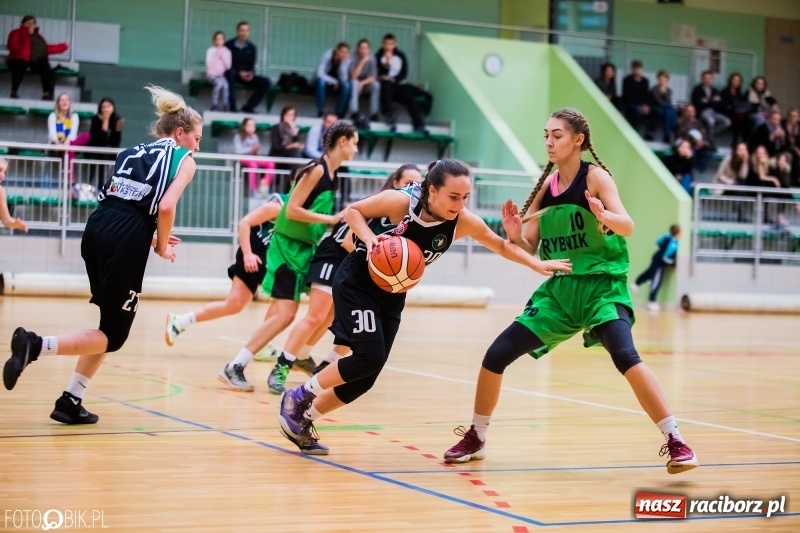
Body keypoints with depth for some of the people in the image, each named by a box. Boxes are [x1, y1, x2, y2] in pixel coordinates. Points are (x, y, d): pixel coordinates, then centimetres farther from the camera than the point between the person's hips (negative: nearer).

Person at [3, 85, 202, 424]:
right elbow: (166, 206, -9)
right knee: (113, 334, 1)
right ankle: (35, 345, -19)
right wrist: (162, 247, 5)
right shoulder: (183, 160, 7)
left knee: (112, 324, 20)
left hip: (96, 229, 7)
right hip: (126, 243, -7)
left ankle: (70, 402, 16)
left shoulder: (133, 152, 27)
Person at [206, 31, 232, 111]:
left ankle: (224, 105, -22)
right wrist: (217, 56, -12)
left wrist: (222, 56, -10)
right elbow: (209, 64, -7)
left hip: (222, 75, 2)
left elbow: (228, 66, 0)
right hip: (212, 74, -2)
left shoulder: (227, 51, 6)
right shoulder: (210, 50, 0)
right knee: (220, 83, -34)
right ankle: (214, 104, -23)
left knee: (225, 84, -31)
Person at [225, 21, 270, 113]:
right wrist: (240, 72, -24)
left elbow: (252, 65, 4)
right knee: (230, 72, -40)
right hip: (232, 74, -4)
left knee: (265, 82, -17)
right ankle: (232, 107, -38)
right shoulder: (229, 45, -6)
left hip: (246, 76, 4)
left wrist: (251, 73, -20)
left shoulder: (251, 47, 5)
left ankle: (248, 107, -14)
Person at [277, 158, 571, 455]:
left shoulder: (464, 223, -15)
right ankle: (299, 398, -1)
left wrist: (537, 265, -6)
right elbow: (352, 211, -12)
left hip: (391, 296, 6)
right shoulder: (400, 202, -26)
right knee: (369, 356, -22)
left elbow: (501, 245, 1)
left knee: (365, 378, 4)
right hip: (356, 284, -6)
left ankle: (303, 420, 22)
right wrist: (369, 238, -28)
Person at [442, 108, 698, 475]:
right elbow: (528, 249, 9)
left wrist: (605, 217, -45)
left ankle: (675, 441, -21)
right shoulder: (545, 186, 7)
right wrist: (514, 235, -14)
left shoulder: (595, 177, -9)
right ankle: (475, 438, 19)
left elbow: (628, 227, -23)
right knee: (496, 355, 0)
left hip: (602, 285, -6)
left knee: (625, 357, -29)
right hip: (558, 288, 6)